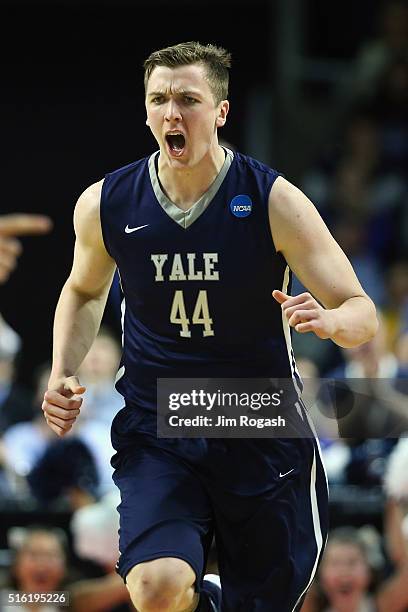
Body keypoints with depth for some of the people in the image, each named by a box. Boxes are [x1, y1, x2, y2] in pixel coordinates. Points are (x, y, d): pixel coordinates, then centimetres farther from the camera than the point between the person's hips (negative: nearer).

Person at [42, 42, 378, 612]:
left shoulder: (274, 201, -11)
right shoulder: (105, 204, -4)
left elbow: (362, 312, -9)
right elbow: (84, 291, 18)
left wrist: (328, 320, -32)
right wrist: (63, 374, 2)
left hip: (262, 429, 0)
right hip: (155, 430, 0)